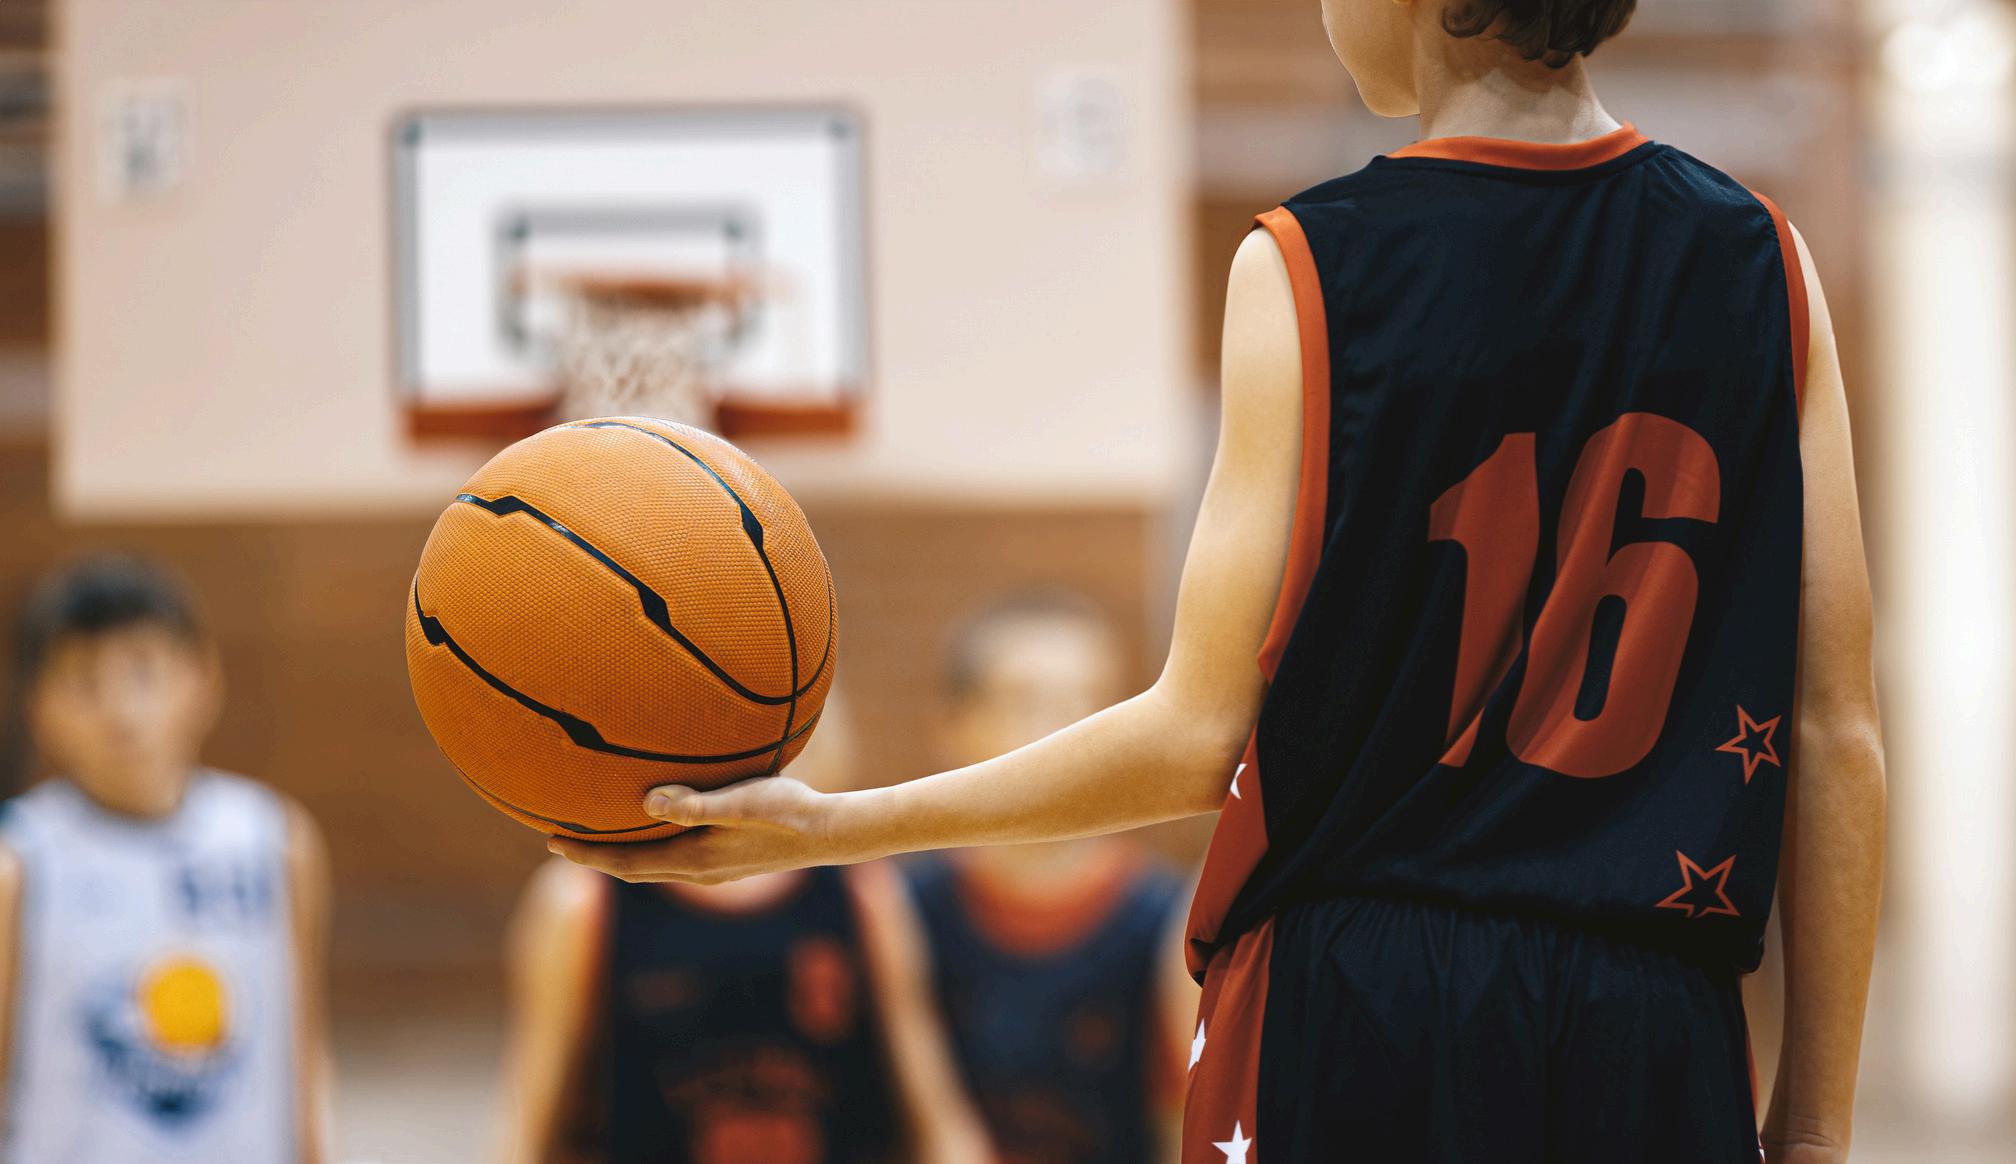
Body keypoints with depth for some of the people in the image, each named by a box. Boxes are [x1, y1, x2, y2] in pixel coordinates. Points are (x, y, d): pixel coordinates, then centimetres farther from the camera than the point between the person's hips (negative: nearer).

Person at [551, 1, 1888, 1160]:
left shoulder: (1305, 272, -7)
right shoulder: (1764, 262, 3)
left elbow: (1201, 741, -7)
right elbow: (1840, 741, 2)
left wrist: (837, 824, 2)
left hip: (1356, 1032, -3)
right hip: (1658, 1039, 3)